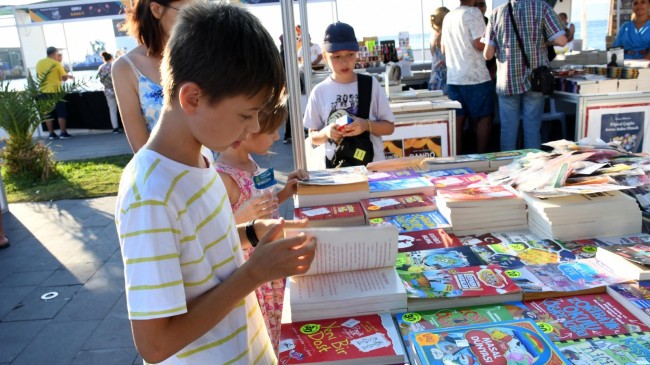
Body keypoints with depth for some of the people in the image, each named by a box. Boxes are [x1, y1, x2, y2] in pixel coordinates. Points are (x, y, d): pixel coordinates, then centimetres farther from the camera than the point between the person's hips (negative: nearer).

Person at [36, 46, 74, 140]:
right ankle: (63, 133, 1)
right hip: (55, 91, -5)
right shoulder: (57, 64, -8)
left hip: (43, 91, 5)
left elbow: (38, 76, 20)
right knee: (61, 113, 3)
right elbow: (64, 78, -7)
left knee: (48, 114, 7)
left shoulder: (39, 63, 8)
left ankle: (51, 134, 8)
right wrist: (68, 76, 14)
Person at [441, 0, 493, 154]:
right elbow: (480, 44, -15)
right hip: (475, 77, -7)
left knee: (458, 120, 7)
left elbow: (444, 49, 22)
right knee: (484, 117, 3)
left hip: (453, 77, 7)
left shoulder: (448, 16, 15)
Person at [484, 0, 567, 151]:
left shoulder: (497, 13, 1)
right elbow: (561, 40, -8)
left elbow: (488, 54, -1)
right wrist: (543, 39, 10)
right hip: (534, 80, 0)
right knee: (532, 129, 8)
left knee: (508, 130, 8)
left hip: (507, 82, 1)